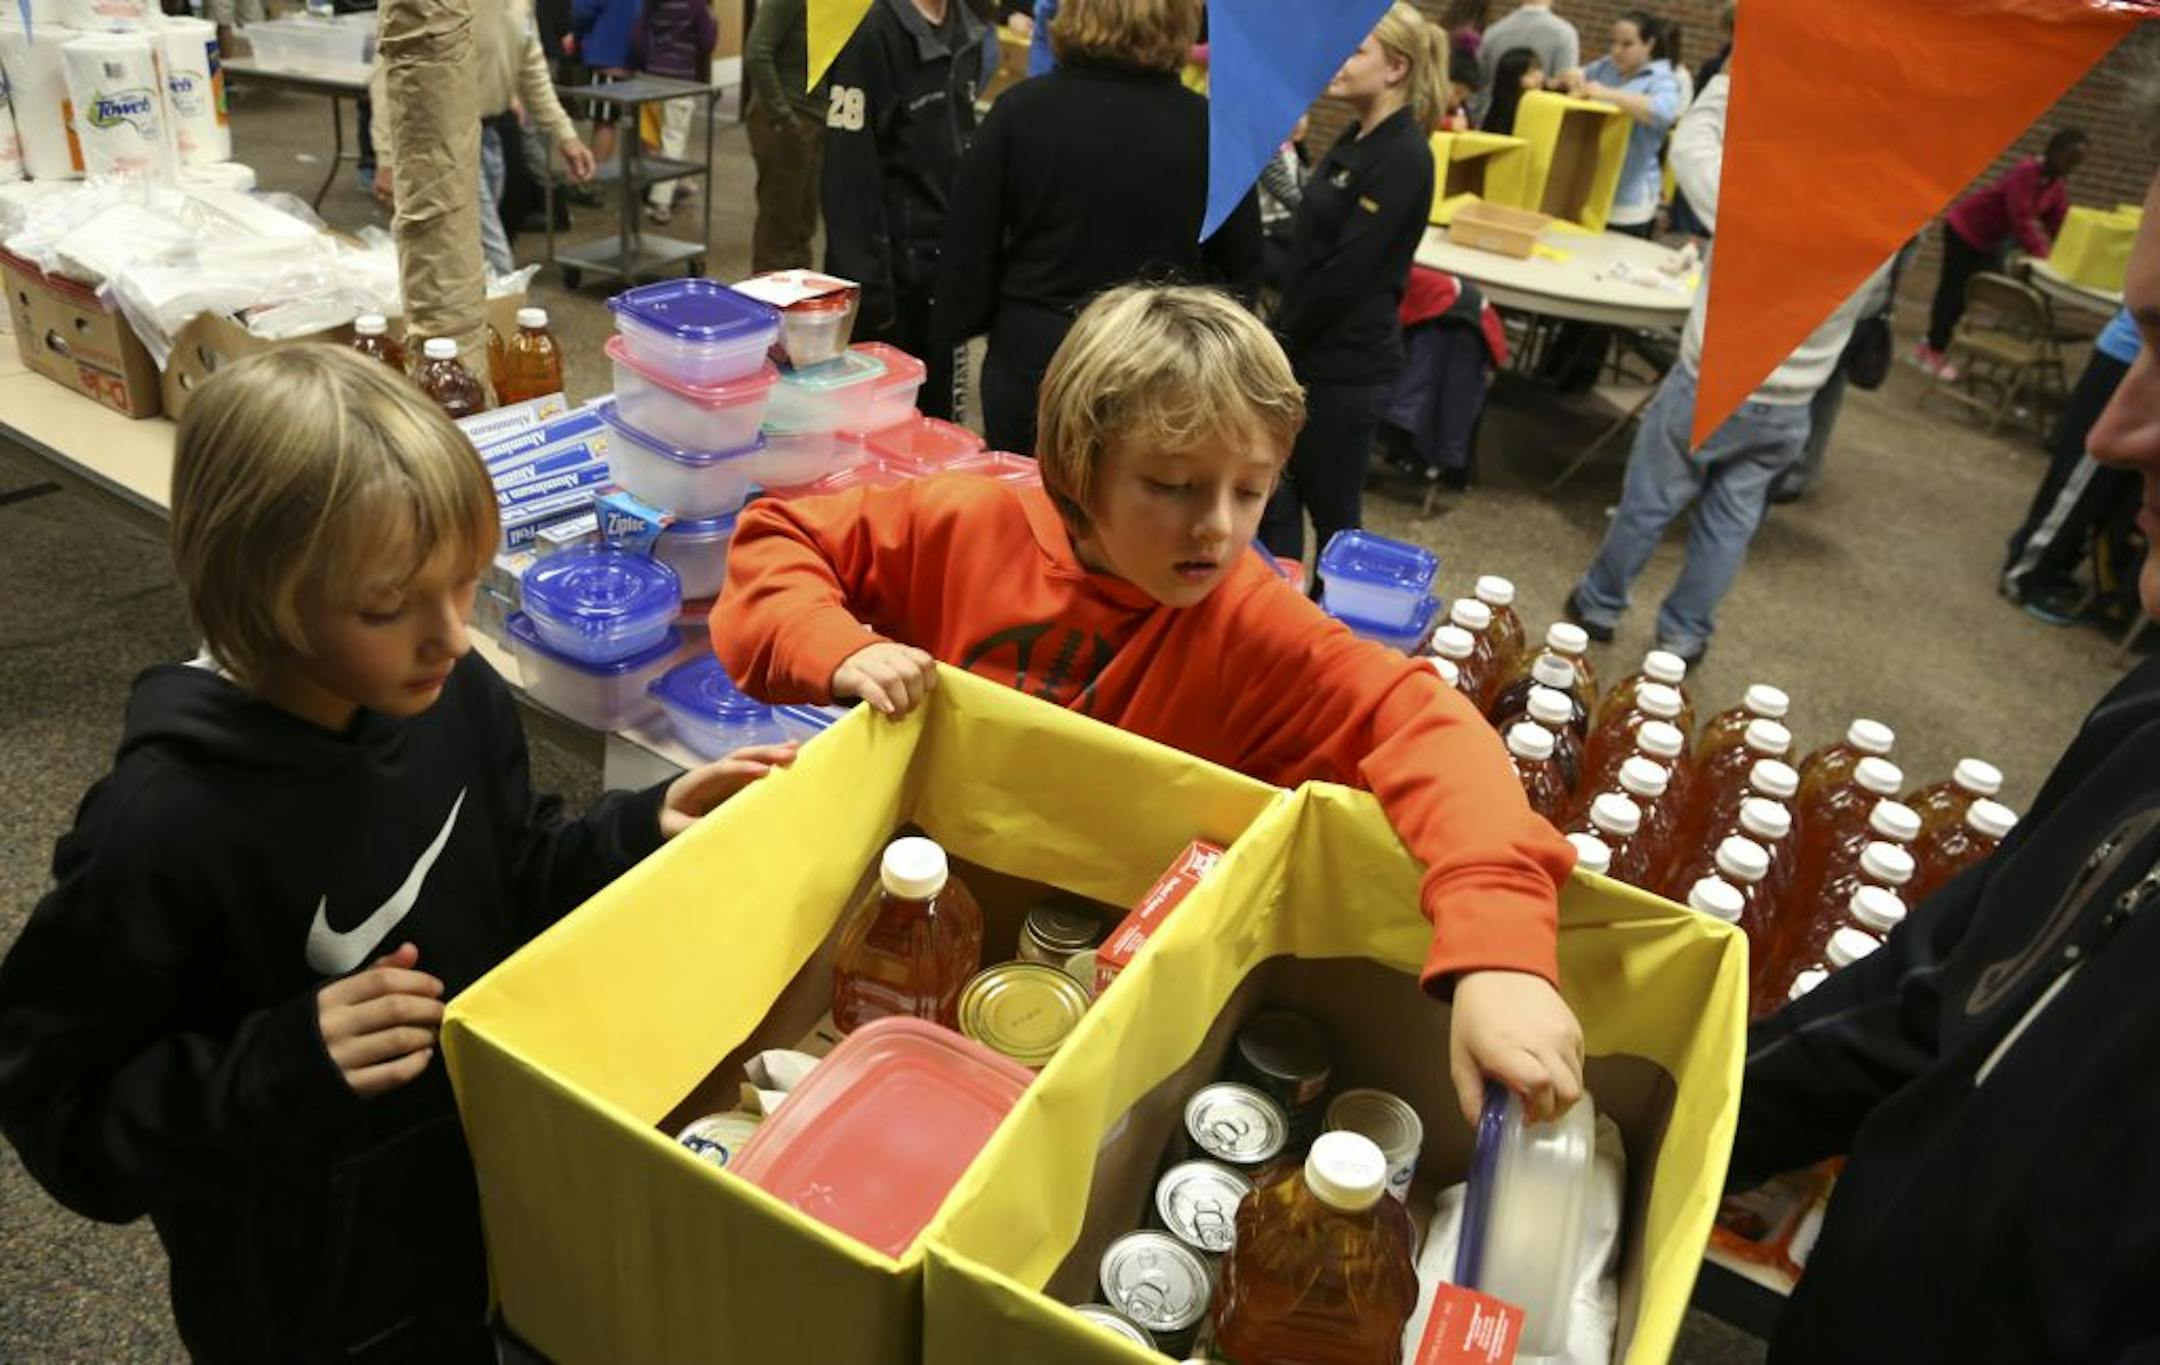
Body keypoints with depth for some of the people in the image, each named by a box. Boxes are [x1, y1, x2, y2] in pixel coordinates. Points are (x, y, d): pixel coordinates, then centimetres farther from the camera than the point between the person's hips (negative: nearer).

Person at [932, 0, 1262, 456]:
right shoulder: (1208, 127, -9)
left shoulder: (1022, 109, -9)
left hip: (1031, 358, 0)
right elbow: (1241, 268, 0)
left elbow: (968, 244, -3)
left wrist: (951, 331, 12)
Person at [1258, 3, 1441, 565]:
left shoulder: (1402, 158, -17)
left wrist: (1282, 345, -12)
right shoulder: (1355, 139, 11)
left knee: (1331, 509, 6)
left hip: (1345, 363, -9)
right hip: (1305, 352, 9)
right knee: (1274, 498, 14)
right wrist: (1279, 338, 8)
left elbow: (1347, 273, -20)